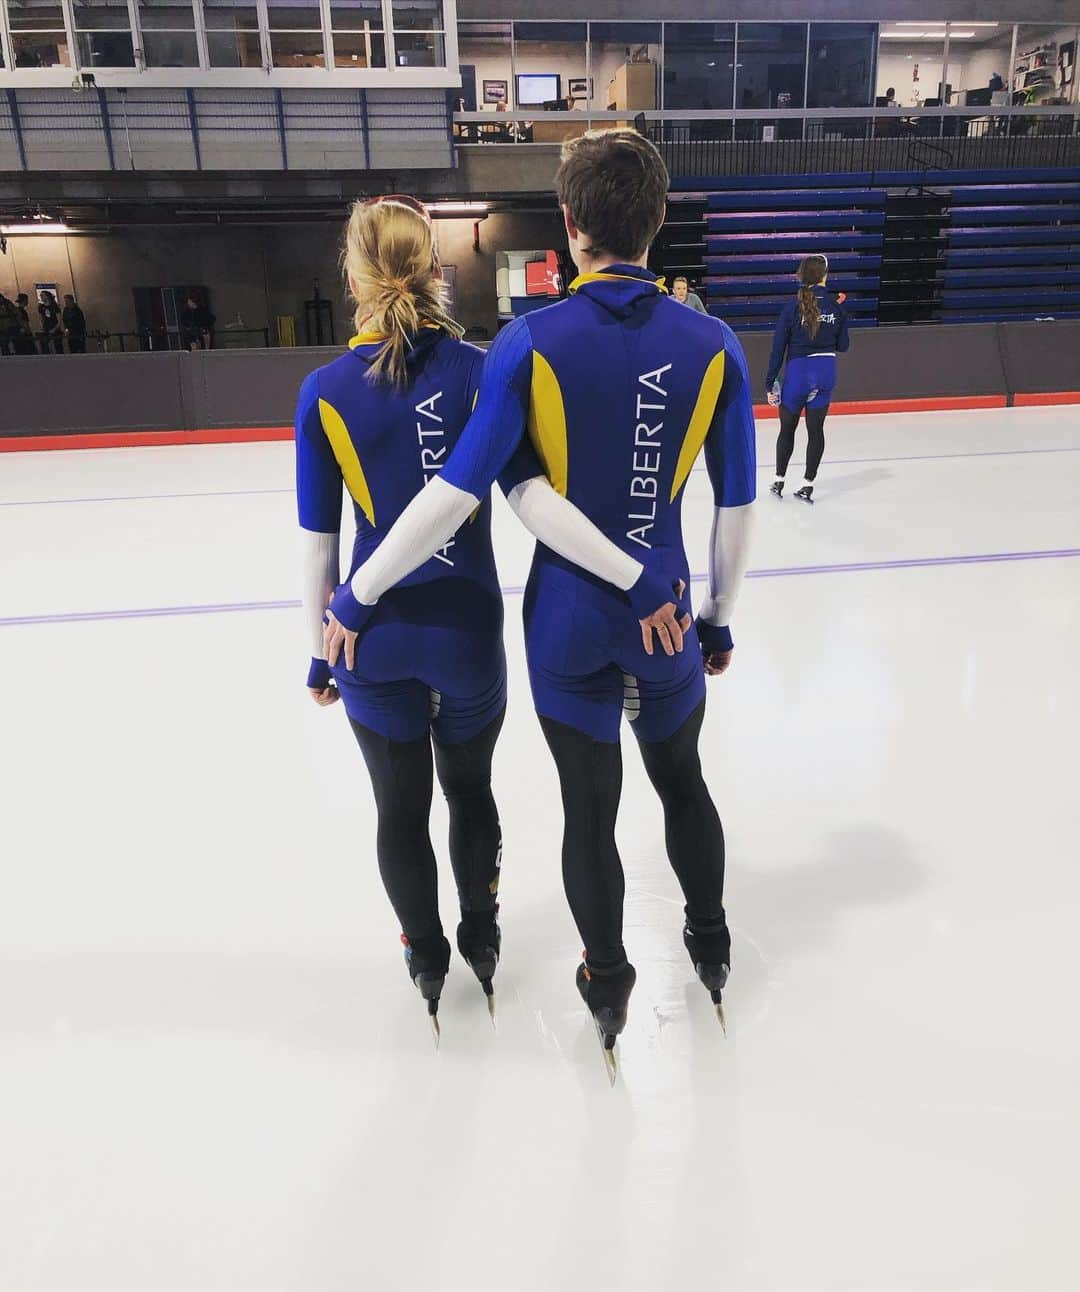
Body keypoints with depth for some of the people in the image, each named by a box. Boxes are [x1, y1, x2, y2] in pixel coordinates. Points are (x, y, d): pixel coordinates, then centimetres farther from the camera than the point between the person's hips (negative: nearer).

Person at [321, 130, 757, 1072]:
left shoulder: (531, 342, -13)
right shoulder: (713, 346, -7)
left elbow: (460, 491, -17)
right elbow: (737, 508, -2)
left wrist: (359, 595, -7)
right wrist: (719, 618, 13)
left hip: (567, 619, -2)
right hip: (667, 618, 2)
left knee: (590, 809, 14)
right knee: (684, 781, 24)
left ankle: (608, 985, 35)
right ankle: (711, 947, 46)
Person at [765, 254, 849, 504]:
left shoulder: (793, 307, -8)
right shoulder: (836, 306, -1)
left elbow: (778, 347, -8)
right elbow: (842, 346, 6)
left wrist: (770, 381, -3)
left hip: (798, 371, -2)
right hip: (826, 371, 2)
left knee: (787, 427, 12)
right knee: (816, 429, 6)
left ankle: (778, 481, 18)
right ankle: (808, 485, 8)